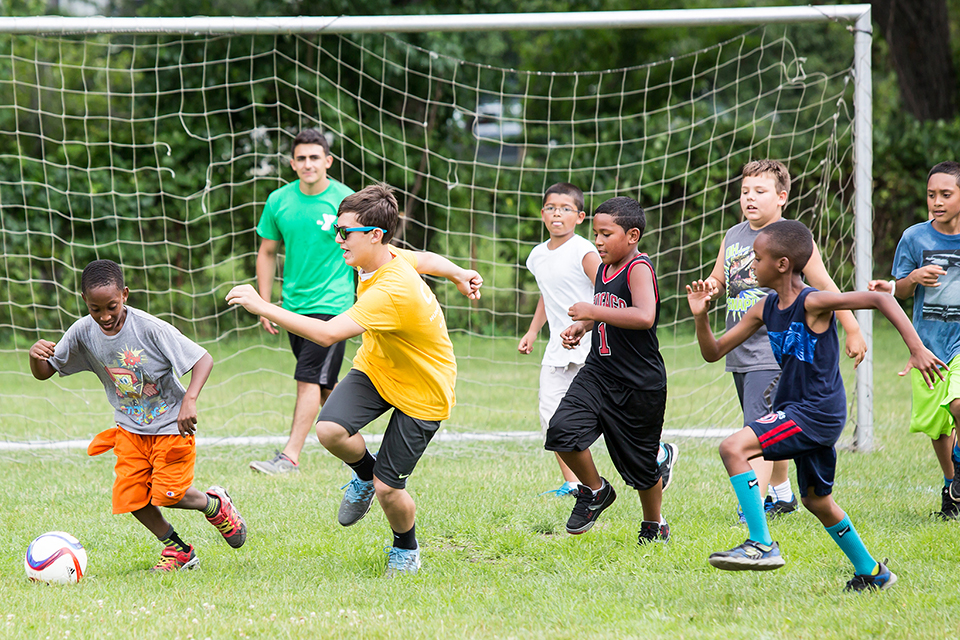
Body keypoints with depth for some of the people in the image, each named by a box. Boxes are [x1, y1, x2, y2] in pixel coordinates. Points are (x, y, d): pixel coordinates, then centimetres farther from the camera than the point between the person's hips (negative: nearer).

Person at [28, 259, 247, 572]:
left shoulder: (150, 328, -24)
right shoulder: (83, 332, -11)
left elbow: (203, 359, -21)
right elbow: (43, 372, -2)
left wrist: (189, 400, -36)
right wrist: (36, 356, -27)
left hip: (171, 425, -5)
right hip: (131, 429, 5)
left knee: (167, 494, -12)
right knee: (131, 496, -5)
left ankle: (215, 505, 20)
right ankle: (177, 550, 17)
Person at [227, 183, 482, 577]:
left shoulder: (392, 292, -37)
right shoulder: (380, 258, -11)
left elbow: (328, 334, -44)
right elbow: (426, 260, 12)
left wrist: (261, 306, -42)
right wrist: (458, 274, 30)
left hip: (423, 391, -7)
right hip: (375, 368, 7)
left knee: (387, 489, -4)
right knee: (330, 430, -20)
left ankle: (406, 549, 28)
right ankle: (365, 473, 14)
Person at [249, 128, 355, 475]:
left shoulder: (346, 200, -7)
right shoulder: (278, 201, 3)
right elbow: (267, 253, 13)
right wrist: (264, 306, 10)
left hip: (332, 302, -5)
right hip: (294, 304, 5)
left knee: (309, 380, -13)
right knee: (324, 384, 13)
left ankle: (290, 456, -16)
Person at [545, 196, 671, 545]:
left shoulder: (638, 268, -16)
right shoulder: (604, 269, 9)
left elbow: (644, 317, -33)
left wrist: (593, 312, -29)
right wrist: (581, 327, 9)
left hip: (639, 385, -7)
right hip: (597, 372, 7)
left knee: (640, 464, 7)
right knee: (562, 430, -16)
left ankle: (654, 525, 31)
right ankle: (594, 490, 8)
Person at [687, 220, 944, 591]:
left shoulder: (813, 303, -16)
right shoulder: (765, 310, 7)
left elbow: (879, 299, -19)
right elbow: (714, 352, 11)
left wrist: (917, 349, -24)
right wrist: (701, 317, -7)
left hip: (818, 411, -9)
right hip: (796, 410, 9)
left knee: (733, 448, -22)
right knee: (816, 501, 22)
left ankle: (762, 544, -23)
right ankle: (872, 573, 37)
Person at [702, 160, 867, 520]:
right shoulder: (733, 236, 10)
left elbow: (824, 287, -3)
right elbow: (718, 280, 23)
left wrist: (852, 332, 1)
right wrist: (710, 288, -2)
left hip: (775, 351, -7)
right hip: (739, 351, 7)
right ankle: (782, 495, 32)